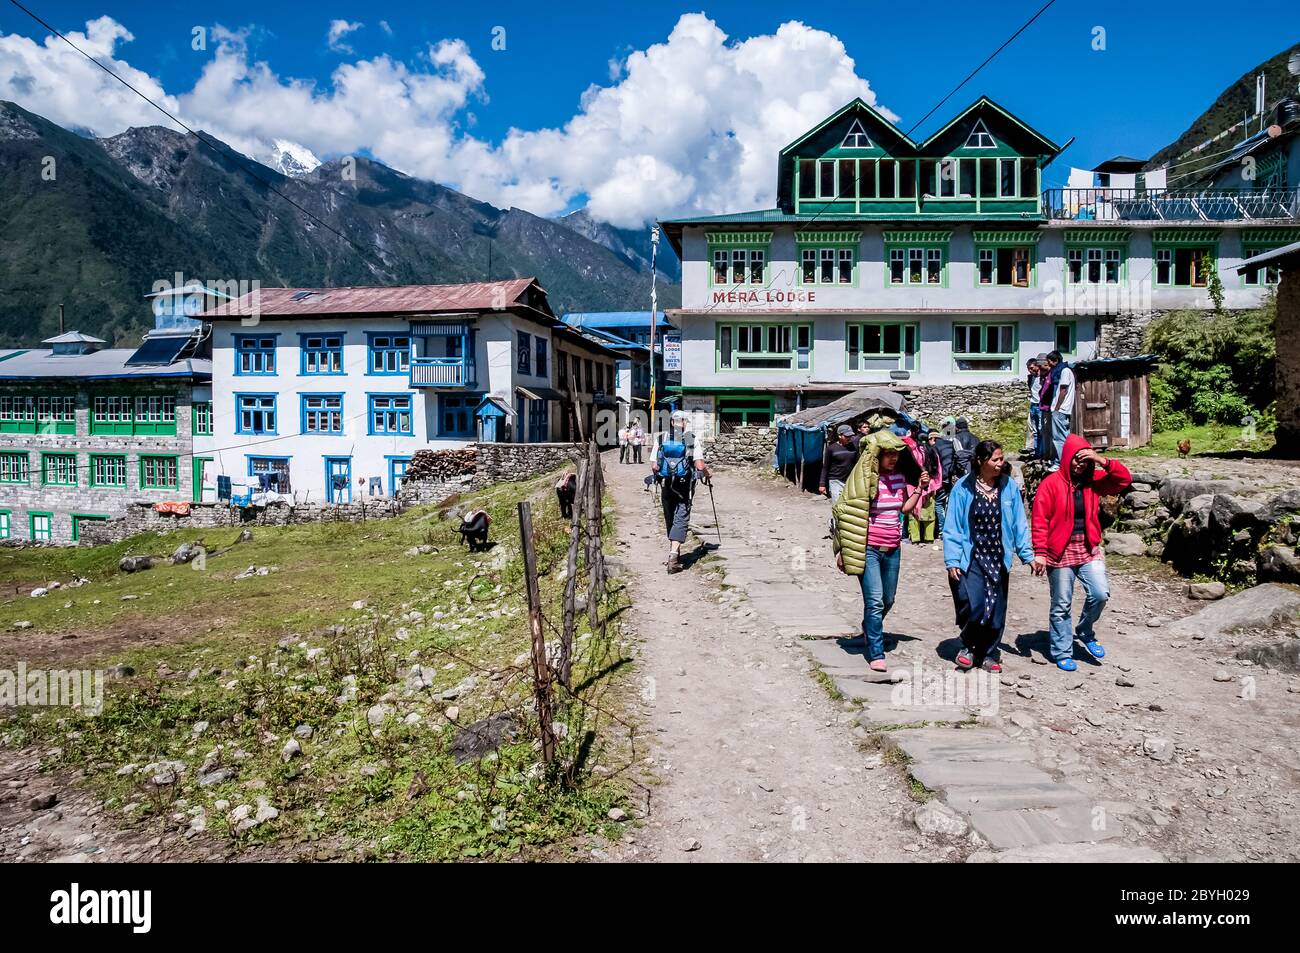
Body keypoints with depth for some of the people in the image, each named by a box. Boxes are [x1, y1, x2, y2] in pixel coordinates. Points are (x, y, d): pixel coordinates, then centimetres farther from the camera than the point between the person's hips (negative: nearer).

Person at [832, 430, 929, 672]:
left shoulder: (899, 476, 6)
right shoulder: (864, 479, -11)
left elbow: (905, 507, 17)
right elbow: (846, 514, -7)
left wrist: (920, 488, 2)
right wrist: (842, 549, -6)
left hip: (892, 549, 6)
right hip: (868, 548, -6)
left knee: (888, 600, 17)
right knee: (875, 601, -8)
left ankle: (868, 629, 45)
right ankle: (876, 654, -1)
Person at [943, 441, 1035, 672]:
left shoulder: (1008, 486, -1)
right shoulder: (963, 488, -9)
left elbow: (1019, 523, 4)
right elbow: (952, 527, -6)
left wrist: (1027, 555, 1)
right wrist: (952, 560, -10)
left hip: (999, 559, 3)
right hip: (971, 558, -3)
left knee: (996, 610, 7)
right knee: (973, 605, -15)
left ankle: (989, 655, 27)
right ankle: (968, 646, 12)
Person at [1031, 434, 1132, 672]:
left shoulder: (1093, 480, 7)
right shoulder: (1051, 483, -8)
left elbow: (1124, 479, 1)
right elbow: (1040, 522, -11)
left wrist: (1102, 461, -12)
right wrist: (1040, 552, -16)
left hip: (1089, 549, 4)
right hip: (1060, 552, -4)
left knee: (1100, 594, -9)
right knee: (1061, 605, 4)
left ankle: (1085, 632, 19)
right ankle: (1062, 653, 16)